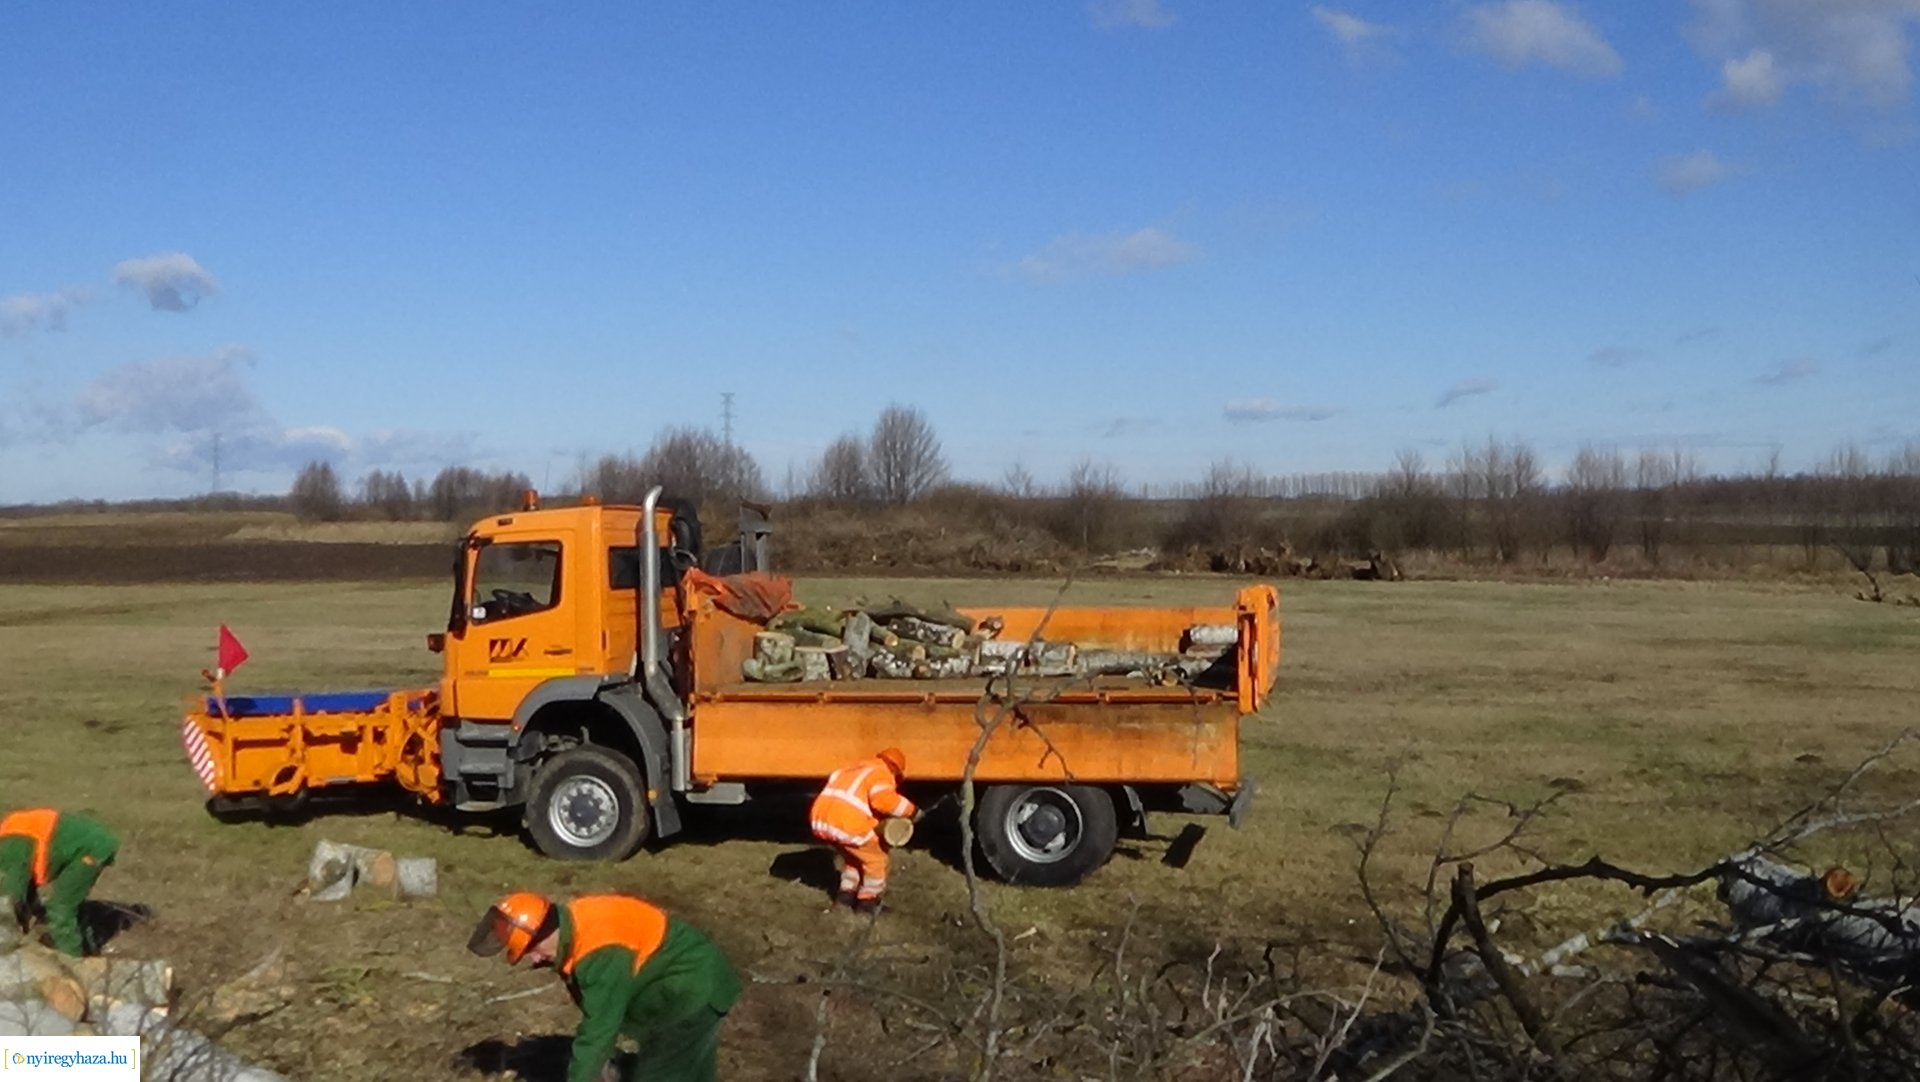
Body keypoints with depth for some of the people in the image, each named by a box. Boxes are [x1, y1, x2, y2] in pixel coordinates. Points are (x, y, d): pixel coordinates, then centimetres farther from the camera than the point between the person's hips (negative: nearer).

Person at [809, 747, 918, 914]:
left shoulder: (855, 770, 29)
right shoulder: (881, 774, 2)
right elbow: (884, 799, -19)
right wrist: (912, 811, -8)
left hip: (821, 820, 8)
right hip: (847, 824, -8)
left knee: (855, 857, 31)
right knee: (876, 860, 14)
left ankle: (845, 895, 31)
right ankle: (867, 901, 19)